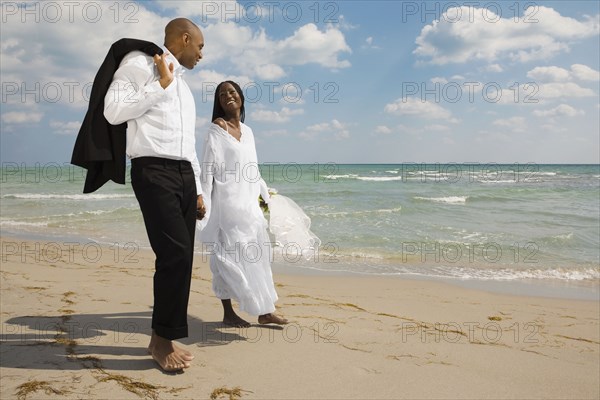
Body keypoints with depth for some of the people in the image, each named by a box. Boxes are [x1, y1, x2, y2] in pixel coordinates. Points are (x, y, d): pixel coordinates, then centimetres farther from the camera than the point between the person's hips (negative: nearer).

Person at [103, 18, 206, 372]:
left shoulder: (184, 86, 26)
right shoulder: (139, 63, 3)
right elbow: (113, 111, -12)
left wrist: (197, 189, 20)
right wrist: (161, 84, -7)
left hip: (184, 173, 8)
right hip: (153, 170, -8)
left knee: (182, 258, 4)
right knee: (175, 253, -16)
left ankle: (167, 338, 14)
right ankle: (161, 338, 0)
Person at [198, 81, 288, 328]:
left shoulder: (247, 131, 16)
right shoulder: (217, 129, -3)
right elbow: (208, 168, -10)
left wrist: (265, 194, 21)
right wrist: (203, 201, -17)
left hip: (249, 202, 7)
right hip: (227, 203, -7)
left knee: (256, 254, 8)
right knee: (228, 255, -4)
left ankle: (265, 310, 15)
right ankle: (228, 313, 5)